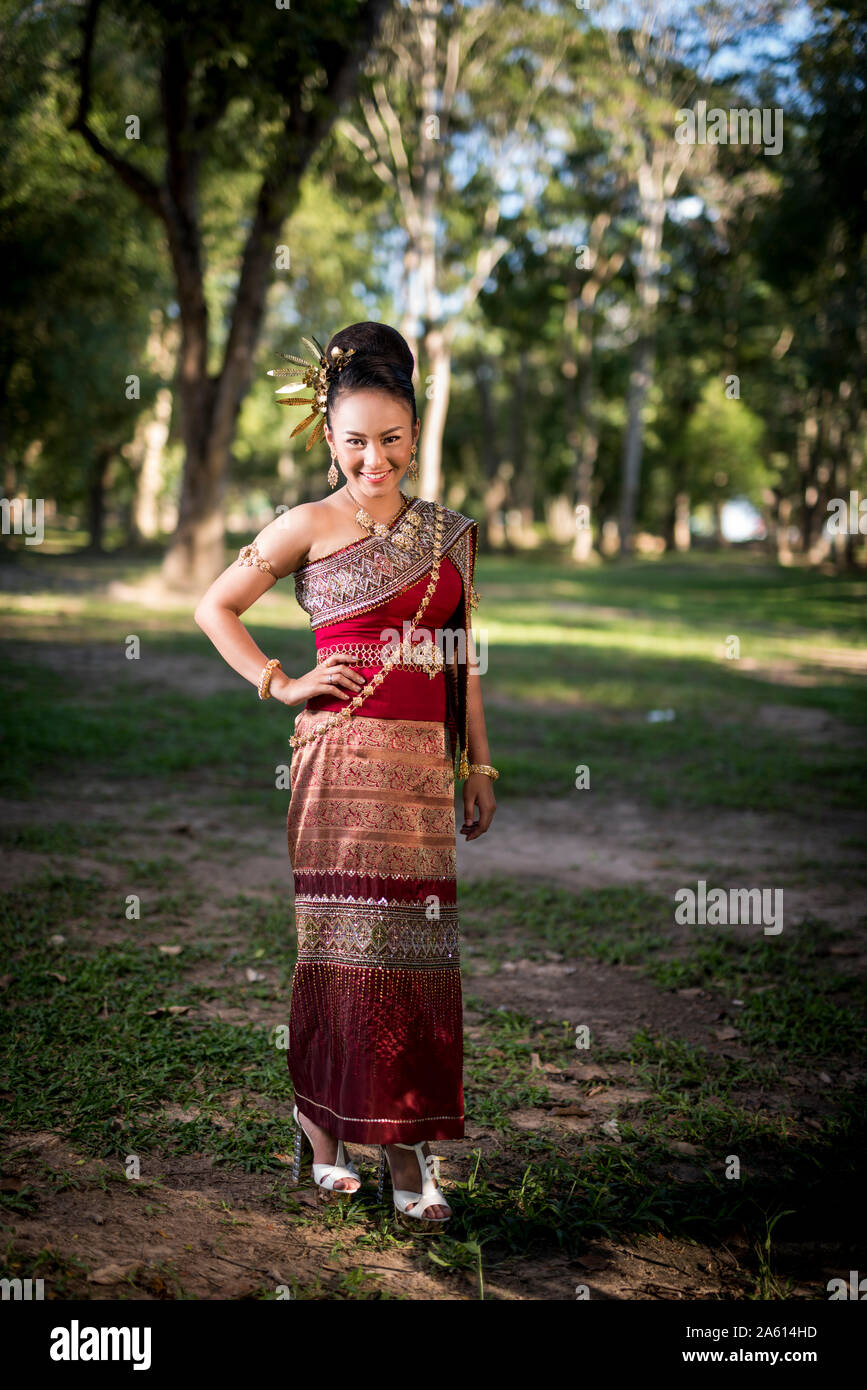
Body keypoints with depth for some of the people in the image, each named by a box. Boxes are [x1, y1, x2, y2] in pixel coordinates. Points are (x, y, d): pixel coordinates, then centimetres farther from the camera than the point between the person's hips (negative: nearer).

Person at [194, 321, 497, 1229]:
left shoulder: (449, 532, 12)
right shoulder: (308, 526, 1)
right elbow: (214, 608, 7)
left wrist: (479, 764, 13)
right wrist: (280, 685, -1)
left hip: (425, 762, 4)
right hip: (342, 756, -4)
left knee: (418, 949, 4)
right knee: (344, 944, -2)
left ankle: (403, 1136, 12)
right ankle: (324, 1121, 13)